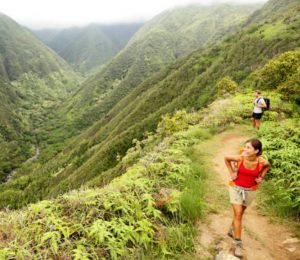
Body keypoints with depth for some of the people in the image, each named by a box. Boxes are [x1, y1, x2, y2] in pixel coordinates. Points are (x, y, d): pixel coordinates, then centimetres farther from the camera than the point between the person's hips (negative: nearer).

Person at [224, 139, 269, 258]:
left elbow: (267, 166, 6)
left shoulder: (262, 162, -21)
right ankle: (238, 244, 3)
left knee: (240, 213, 19)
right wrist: (231, 172, -5)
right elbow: (226, 158, -3)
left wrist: (261, 177, -3)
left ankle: (232, 230, 46)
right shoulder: (239, 158, -24)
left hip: (250, 190, 2)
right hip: (236, 188, -2)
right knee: (237, 214, -6)